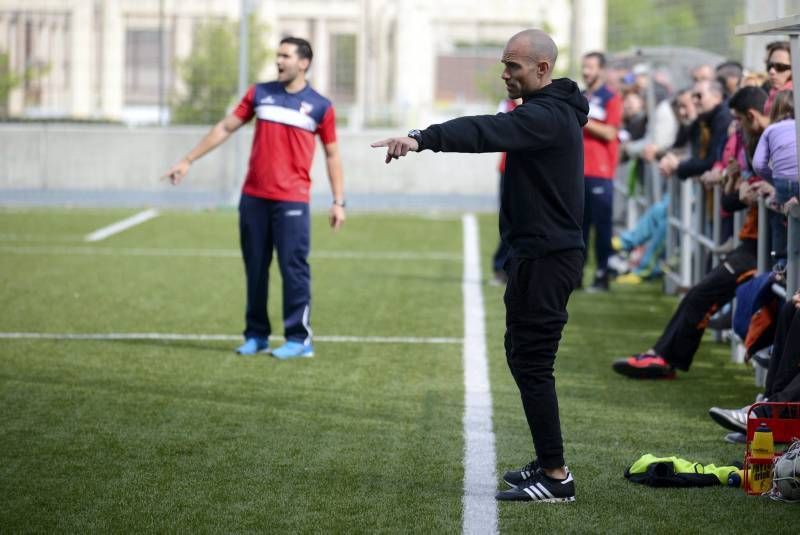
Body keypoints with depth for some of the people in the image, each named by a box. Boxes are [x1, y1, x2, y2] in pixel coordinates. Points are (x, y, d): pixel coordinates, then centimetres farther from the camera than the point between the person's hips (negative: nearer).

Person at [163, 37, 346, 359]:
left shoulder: (320, 106, 2)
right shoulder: (260, 94, 9)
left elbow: (332, 154, 7)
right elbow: (225, 128, 14)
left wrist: (338, 201, 1)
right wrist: (188, 160, 11)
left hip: (292, 200, -3)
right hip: (253, 197, 3)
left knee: (293, 267, -7)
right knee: (254, 268, 7)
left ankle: (299, 339, -1)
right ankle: (256, 336, 16)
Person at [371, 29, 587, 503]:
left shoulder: (548, 116, -19)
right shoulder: (554, 111, 16)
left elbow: (487, 131, -35)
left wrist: (421, 139, -48)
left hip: (547, 257, -11)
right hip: (544, 250, 11)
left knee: (532, 362, -9)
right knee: (525, 357, 16)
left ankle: (556, 478, -7)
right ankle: (549, 462, 22)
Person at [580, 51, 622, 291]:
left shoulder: (611, 99, -2)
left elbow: (610, 133, -12)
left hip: (600, 173, -6)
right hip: (578, 171, 6)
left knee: (602, 225, -4)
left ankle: (602, 276, -2)